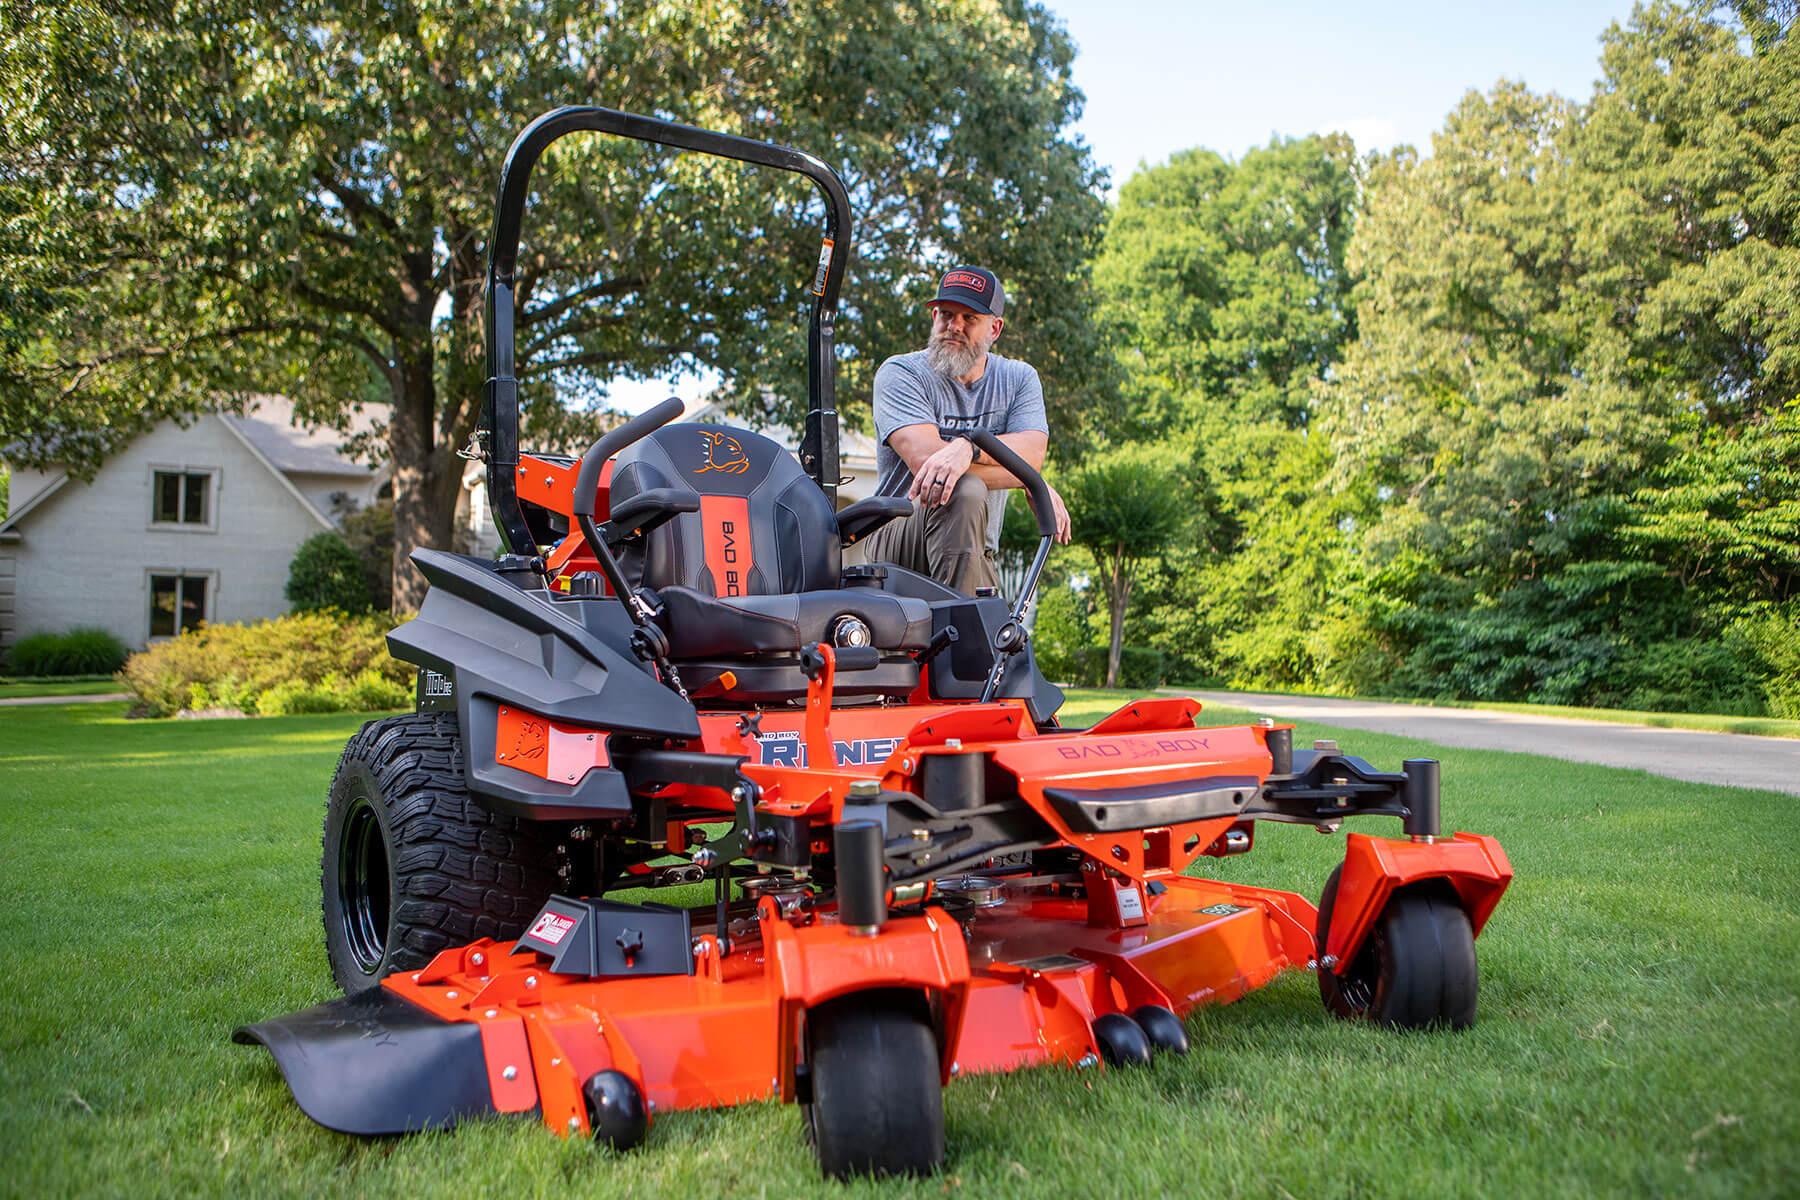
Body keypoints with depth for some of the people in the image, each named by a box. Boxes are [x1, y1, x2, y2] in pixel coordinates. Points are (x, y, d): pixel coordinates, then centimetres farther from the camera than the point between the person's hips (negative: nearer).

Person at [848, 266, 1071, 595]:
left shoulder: (1018, 379, 10)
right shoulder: (900, 373, -2)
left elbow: (1032, 453, -10)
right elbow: (924, 458, -20)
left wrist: (967, 447, -32)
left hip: (973, 556, 4)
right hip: (890, 541, -4)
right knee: (966, 492, -32)